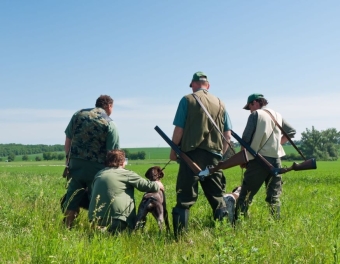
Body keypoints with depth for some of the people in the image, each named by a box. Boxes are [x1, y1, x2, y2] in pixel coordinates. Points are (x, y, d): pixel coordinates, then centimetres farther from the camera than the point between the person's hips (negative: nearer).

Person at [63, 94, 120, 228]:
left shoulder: (78, 114, 6)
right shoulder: (109, 124, -7)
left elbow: (68, 140, 9)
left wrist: (69, 158, 18)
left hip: (75, 164, 4)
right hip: (96, 167, -4)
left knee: (72, 200, 11)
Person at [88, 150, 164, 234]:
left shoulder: (99, 174, 17)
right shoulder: (126, 174, 1)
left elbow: (92, 195, 24)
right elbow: (145, 185, 5)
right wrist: (158, 185, 24)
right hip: (116, 217, -7)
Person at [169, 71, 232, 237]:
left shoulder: (188, 100, 0)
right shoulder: (220, 103, 12)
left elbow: (179, 129, -5)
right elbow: (227, 135, 11)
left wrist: (173, 150, 6)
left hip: (192, 153, -3)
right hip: (214, 155, 4)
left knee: (185, 197, -2)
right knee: (217, 196, 12)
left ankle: (180, 235, -4)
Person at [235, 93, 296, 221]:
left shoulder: (256, 115, -2)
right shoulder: (278, 116, 15)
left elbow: (246, 138, -7)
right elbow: (291, 132, 24)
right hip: (276, 160, 5)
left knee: (246, 194, -3)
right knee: (274, 196, 10)